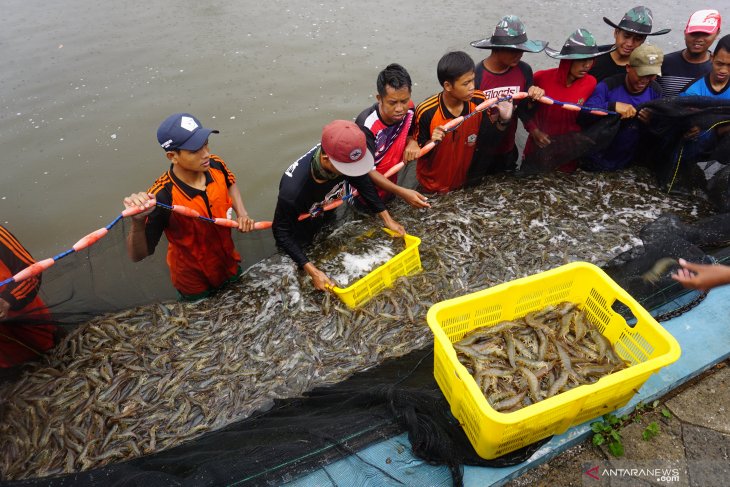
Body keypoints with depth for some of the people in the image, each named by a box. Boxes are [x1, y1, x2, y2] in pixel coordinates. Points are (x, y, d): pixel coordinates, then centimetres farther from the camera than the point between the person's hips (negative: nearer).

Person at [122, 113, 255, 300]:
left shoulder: (216, 165, -20)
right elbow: (137, 255, -29)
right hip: (195, 284, -4)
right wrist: (138, 221, -47)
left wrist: (242, 213, -10)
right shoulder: (161, 197, -35)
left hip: (230, 264, 5)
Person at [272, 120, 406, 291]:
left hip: (325, 212, 4)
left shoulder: (342, 157, -33)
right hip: (298, 229, -4)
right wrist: (312, 271, -35)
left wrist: (388, 219, -10)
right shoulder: (293, 190, -46)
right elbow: (281, 231, -31)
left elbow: (361, 180, -12)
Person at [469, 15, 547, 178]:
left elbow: (524, 113, -1)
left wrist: (533, 98, -22)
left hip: (507, 151, 4)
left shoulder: (524, 71, -7)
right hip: (478, 153, -4)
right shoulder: (475, 76, -20)